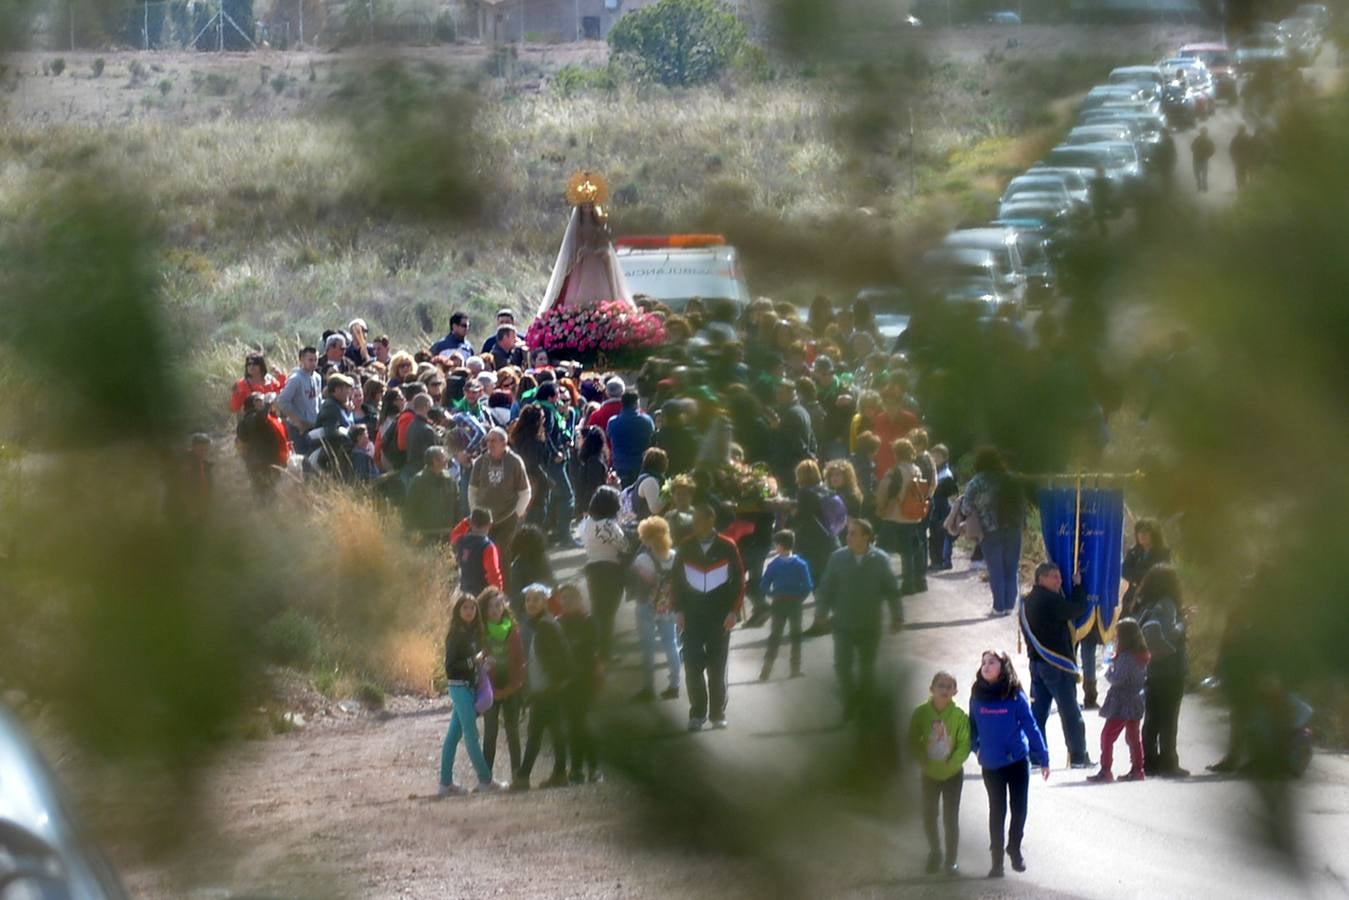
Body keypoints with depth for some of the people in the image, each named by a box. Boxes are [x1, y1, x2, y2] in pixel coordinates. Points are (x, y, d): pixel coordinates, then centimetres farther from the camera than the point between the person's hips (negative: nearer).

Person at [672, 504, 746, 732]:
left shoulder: (727, 548, -2)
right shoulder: (686, 548, 4)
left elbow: (738, 580, 0)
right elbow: (676, 580, 9)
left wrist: (733, 611, -7)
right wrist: (678, 610, 0)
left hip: (719, 616, -1)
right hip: (692, 616, 1)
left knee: (717, 666, 5)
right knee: (693, 664, -6)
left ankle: (718, 713, 12)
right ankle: (697, 713, 0)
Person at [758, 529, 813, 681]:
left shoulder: (773, 564, -7)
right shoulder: (800, 564, -7)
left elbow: (764, 585, -8)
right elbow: (808, 586, -11)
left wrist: (771, 596, 9)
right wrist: (800, 597, 5)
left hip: (778, 602, 0)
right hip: (795, 602, 0)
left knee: (775, 636, 7)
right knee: (796, 635, 13)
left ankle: (767, 669, -2)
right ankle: (795, 669, 12)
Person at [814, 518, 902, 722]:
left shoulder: (880, 560, -7)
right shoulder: (838, 558, -5)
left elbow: (891, 589, -1)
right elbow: (826, 588, 2)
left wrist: (897, 615, -3)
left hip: (869, 625, 0)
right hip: (843, 623, 0)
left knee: (867, 667, 11)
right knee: (842, 665, -9)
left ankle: (863, 704, 28)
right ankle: (849, 703, 7)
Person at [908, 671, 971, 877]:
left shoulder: (959, 716, -15)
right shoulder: (921, 714, -10)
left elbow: (964, 744, -13)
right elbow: (914, 742, -4)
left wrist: (951, 764, -24)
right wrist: (924, 762, -16)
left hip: (952, 773, -2)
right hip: (930, 773, 2)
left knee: (951, 819, 0)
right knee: (929, 817, 9)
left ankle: (952, 860, 11)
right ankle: (934, 854, 31)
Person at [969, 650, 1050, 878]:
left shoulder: (1015, 696, -9)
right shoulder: (977, 696, -2)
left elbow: (1031, 726, -7)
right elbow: (973, 725, 12)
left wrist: (1043, 758, -7)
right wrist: (975, 747, 6)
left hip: (1018, 761, -1)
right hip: (991, 765, 1)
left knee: (1019, 808, 5)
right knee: (997, 810, 4)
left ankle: (1015, 849, 24)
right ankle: (997, 858, 10)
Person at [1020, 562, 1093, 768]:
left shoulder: (1027, 602, 12)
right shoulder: (1049, 601, -16)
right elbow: (1079, 609, -13)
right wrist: (1078, 585, -1)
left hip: (1036, 662, 8)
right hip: (1056, 664, -8)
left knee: (1038, 711, 10)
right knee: (1070, 712, -2)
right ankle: (1078, 757, 0)